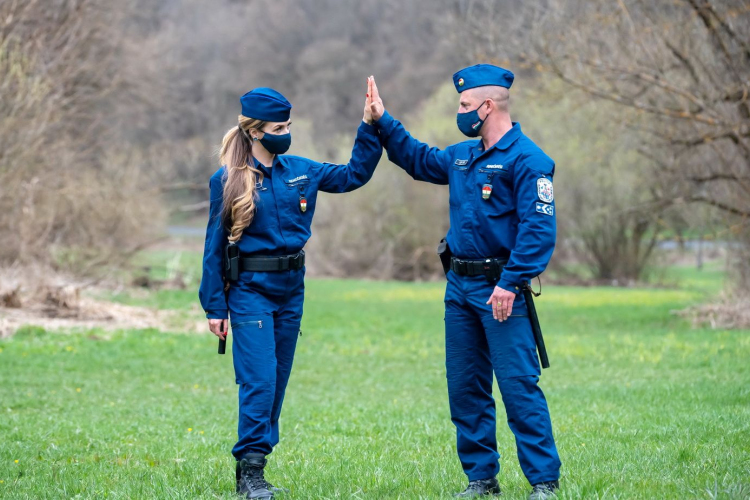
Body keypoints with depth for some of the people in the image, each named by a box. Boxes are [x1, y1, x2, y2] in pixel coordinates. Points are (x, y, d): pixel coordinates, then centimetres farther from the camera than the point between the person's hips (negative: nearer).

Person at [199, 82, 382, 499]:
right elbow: (214, 246, -3)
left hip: (291, 289, 6)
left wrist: (370, 127, 2)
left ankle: (254, 465, 18)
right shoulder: (228, 181, -6)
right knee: (260, 379, -14)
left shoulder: (300, 171, 7)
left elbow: (354, 175, 14)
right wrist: (215, 306, -5)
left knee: (278, 380, 9)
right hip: (250, 291, -6)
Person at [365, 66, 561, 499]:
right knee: (465, 387, 10)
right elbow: (419, 160, 34)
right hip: (460, 286, 9)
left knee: (519, 384, -11)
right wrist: (383, 121, 29)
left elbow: (539, 229, -19)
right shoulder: (462, 156, 14)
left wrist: (511, 284, -24)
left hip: (500, 289, -9)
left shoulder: (527, 159, -13)